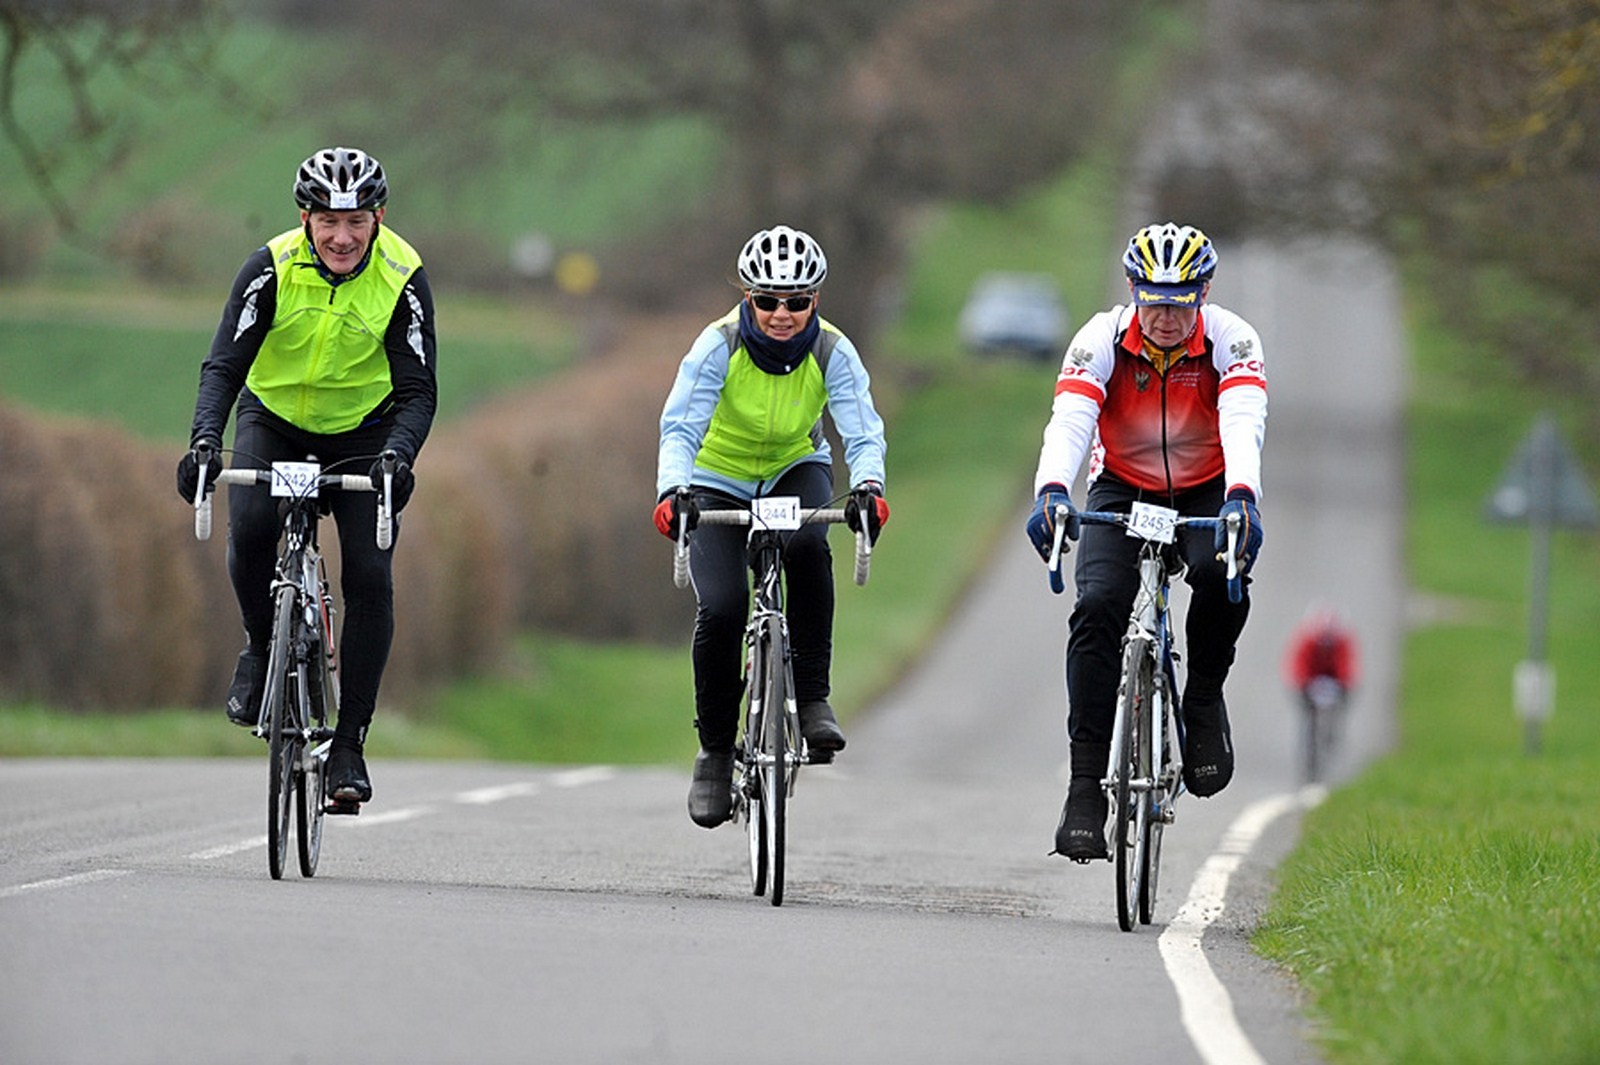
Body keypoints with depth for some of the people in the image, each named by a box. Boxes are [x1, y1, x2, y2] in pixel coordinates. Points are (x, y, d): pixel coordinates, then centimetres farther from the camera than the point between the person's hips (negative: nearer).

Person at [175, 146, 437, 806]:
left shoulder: (403, 279, -21)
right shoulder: (273, 269, -22)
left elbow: (418, 388, -21)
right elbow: (224, 365, -25)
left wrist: (398, 455, -40)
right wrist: (204, 441, -42)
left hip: (362, 433, 0)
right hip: (274, 422, 0)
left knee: (369, 577, -14)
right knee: (250, 527, -29)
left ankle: (349, 745, -6)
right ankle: (262, 648, 0)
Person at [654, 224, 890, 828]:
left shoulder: (832, 353, -19)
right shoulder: (719, 346, -23)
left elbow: (863, 432, -27)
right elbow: (680, 426, -31)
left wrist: (867, 487, -49)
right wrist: (672, 492, -50)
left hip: (795, 471, 1)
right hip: (719, 482, -1)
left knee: (806, 545, -35)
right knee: (721, 608, -21)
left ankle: (813, 698, -21)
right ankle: (715, 749, 0)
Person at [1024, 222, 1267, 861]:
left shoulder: (1230, 341, -21)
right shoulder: (1102, 340, -19)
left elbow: (1243, 422, -37)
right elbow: (1070, 420, -33)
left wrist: (1241, 498, -57)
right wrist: (1051, 492, -53)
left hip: (1206, 491, 0)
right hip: (1121, 490, 0)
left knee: (1222, 572, -34)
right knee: (1098, 607, -24)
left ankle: (1203, 698, -6)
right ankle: (1086, 783, -22)